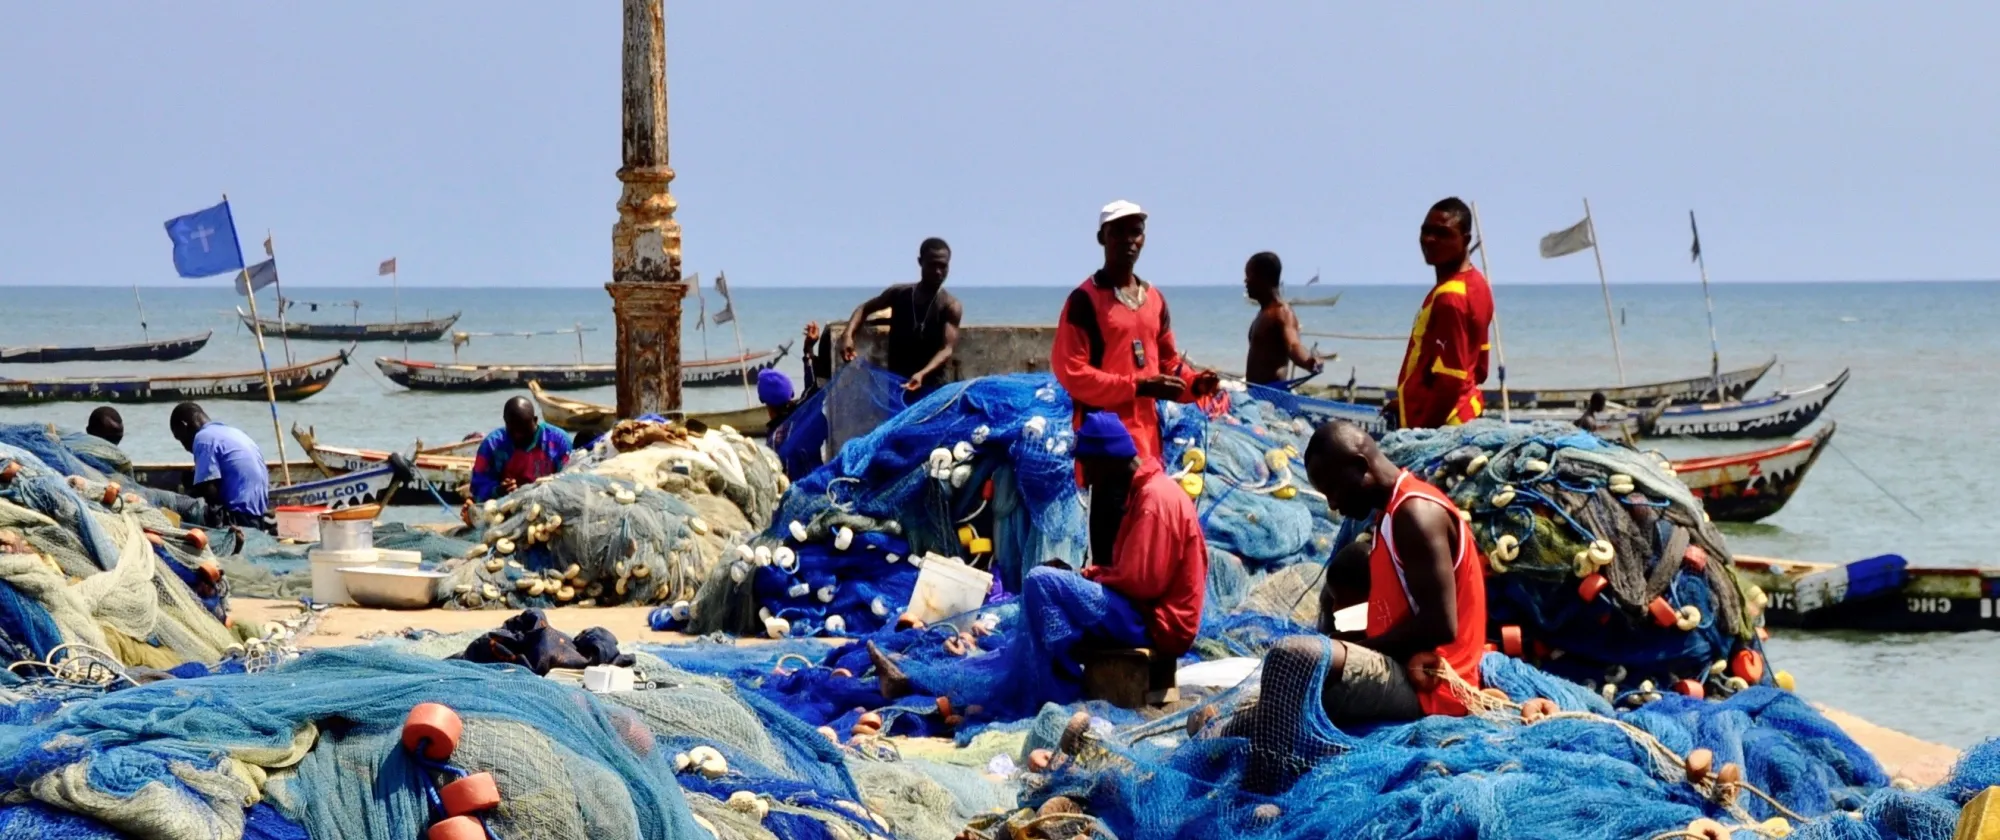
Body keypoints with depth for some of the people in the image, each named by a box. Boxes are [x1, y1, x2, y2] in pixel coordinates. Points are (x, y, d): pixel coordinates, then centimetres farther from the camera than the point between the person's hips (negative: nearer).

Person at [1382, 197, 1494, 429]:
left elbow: (1449, 380, -24)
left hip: (1438, 424, -10)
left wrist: (1418, 429, -18)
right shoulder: (1476, 283, 10)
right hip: (1465, 413, 10)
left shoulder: (1448, 298, -21)